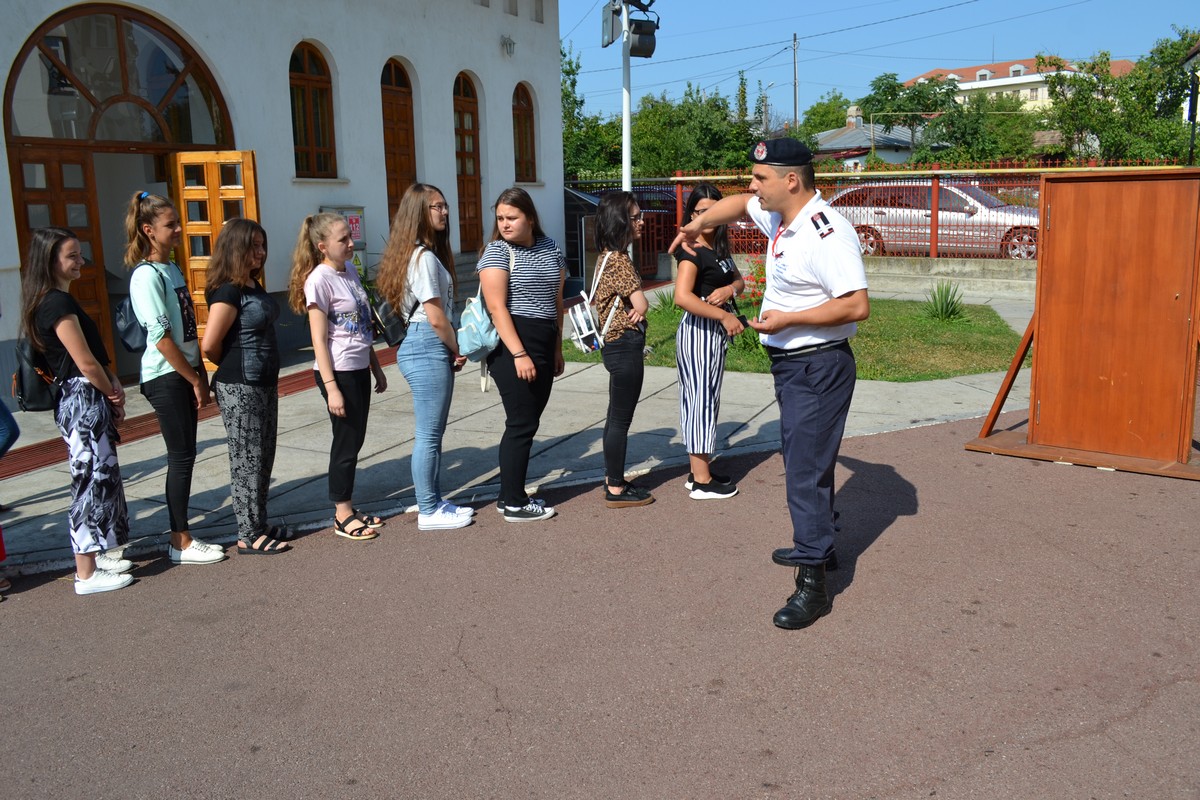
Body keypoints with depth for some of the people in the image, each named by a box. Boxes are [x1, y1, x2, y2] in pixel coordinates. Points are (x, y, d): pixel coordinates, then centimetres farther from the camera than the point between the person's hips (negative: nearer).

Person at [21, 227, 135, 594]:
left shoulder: (53, 301, 13)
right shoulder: (59, 303, -18)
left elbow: (93, 354, 15)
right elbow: (86, 363, -19)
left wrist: (113, 385, 3)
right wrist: (114, 394, -4)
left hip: (84, 400, 10)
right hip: (84, 401, -10)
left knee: (99, 478, 17)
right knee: (92, 481, -4)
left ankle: (94, 555, 29)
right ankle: (87, 574, 4)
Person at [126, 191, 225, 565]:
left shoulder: (172, 268, 12)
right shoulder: (146, 275, -14)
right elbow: (161, 337, -17)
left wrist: (201, 376, 11)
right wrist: (194, 379, -11)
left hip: (184, 373, 8)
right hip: (165, 377, -8)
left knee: (184, 455, 11)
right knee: (182, 456, -3)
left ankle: (181, 534, 19)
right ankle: (181, 543, 7)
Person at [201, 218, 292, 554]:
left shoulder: (254, 286, 10)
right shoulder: (228, 291, -17)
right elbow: (209, 345, -19)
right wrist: (233, 367, -1)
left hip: (264, 384, 9)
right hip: (239, 388, -9)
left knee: (263, 458, 15)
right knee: (247, 461, 0)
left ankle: (259, 525, 27)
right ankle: (249, 537, 10)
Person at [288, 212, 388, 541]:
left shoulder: (350, 273, 9)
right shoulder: (319, 280, -14)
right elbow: (319, 340, -17)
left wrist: (376, 368, 18)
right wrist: (331, 388, -20)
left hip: (359, 370, 8)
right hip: (338, 373, -8)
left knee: (354, 440, 13)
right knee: (347, 442, 0)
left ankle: (347, 508, 24)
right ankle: (342, 515, 14)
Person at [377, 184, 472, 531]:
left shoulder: (425, 254, 16)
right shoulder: (424, 258, -15)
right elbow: (436, 318, -17)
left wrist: (451, 352, 6)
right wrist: (457, 351, -4)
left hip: (427, 348, 10)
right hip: (429, 349, -10)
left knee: (431, 432, 16)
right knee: (429, 434, -2)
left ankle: (434, 502, 26)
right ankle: (429, 512, 8)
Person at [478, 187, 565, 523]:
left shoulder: (550, 248, 12)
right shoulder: (497, 251, -8)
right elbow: (497, 307, -15)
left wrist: (557, 348, 15)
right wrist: (519, 355, -22)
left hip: (544, 347, 7)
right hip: (512, 347, -7)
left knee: (526, 422, 11)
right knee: (522, 424, -5)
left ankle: (511, 494, 22)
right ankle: (514, 504, 4)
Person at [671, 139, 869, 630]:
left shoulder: (827, 234, -23)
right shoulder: (779, 217, 6)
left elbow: (857, 306, -28)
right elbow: (740, 203, 28)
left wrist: (788, 319, -25)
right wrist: (699, 224, 17)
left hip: (818, 367, -10)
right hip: (790, 364, 10)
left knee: (807, 472, -9)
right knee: (802, 462, 22)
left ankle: (812, 584, -2)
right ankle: (816, 544, 40)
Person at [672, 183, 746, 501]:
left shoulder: (719, 247, 11)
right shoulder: (692, 251, -16)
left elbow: (739, 280, 17)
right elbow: (682, 296, -27)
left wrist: (730, 289, -7)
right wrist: (724, 316, -24)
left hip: (716, 331, 10)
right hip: (698, 330, -10)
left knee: (708, 400, 14)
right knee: (700, 399, -5)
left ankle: (699, 470, 24)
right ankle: (701, 481, 1)